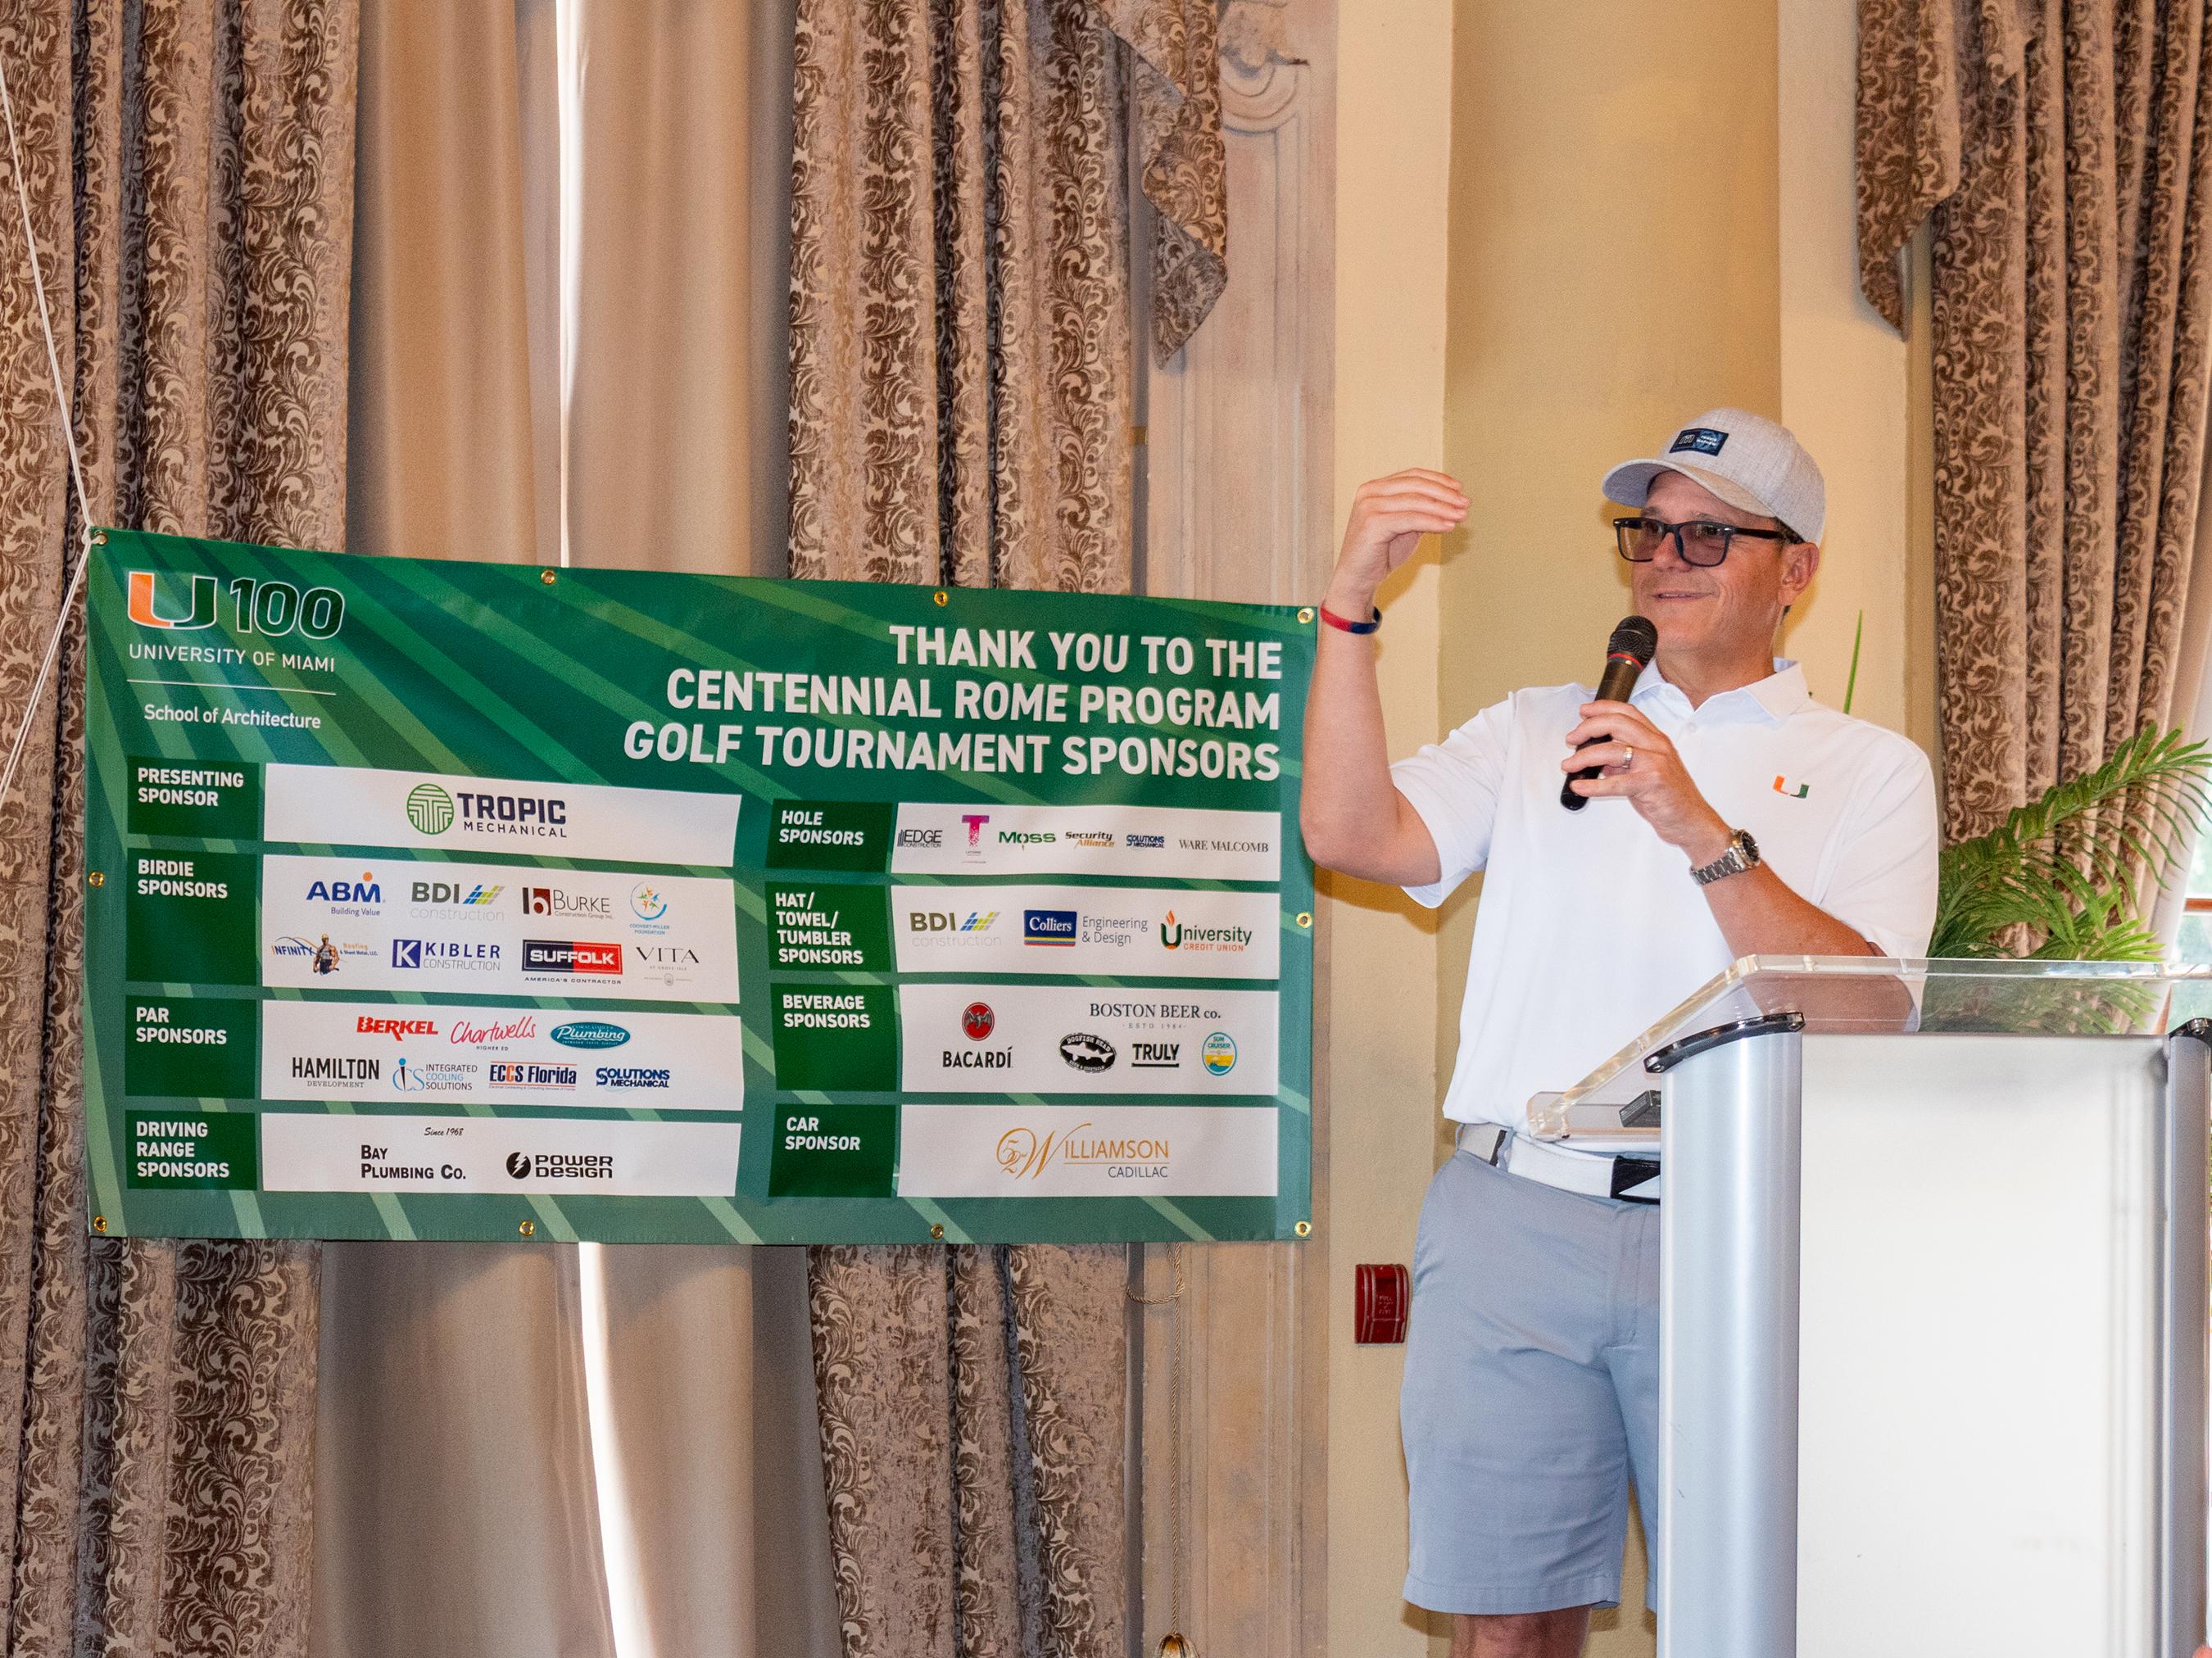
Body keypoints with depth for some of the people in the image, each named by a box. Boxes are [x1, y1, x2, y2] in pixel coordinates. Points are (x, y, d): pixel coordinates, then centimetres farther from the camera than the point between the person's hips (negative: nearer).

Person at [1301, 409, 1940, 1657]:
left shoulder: (1870, 770, 10)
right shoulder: (1536, 731, 18)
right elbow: (1354, 837, 2)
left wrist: (1699, 827, -16)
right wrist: (1351, 604, -6)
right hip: (1515, 1216, 2)